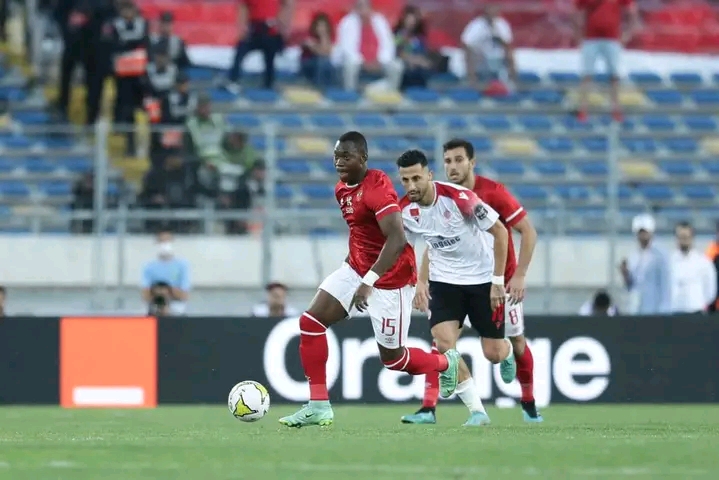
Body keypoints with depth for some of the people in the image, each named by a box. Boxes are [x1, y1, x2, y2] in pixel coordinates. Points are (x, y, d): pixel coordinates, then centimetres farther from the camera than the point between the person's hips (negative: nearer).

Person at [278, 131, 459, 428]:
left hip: (390, 278, -8)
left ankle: (447, 363, 34)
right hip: (356, 268, 8)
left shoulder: (377, 189, -23)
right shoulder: (342, 189, 5)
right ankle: (319, 406, -4)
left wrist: (368, 283, -33)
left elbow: (397, 240, -30)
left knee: (392, 358, 3)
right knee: (310, 323, -7)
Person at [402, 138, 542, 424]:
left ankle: (529, 404, 30)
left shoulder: (493, 192, -17)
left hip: (501, 279, -2)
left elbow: (528, 232, -14)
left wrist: (520, 275, -19)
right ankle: (428, 408, -15)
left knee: (516, 342, 7)